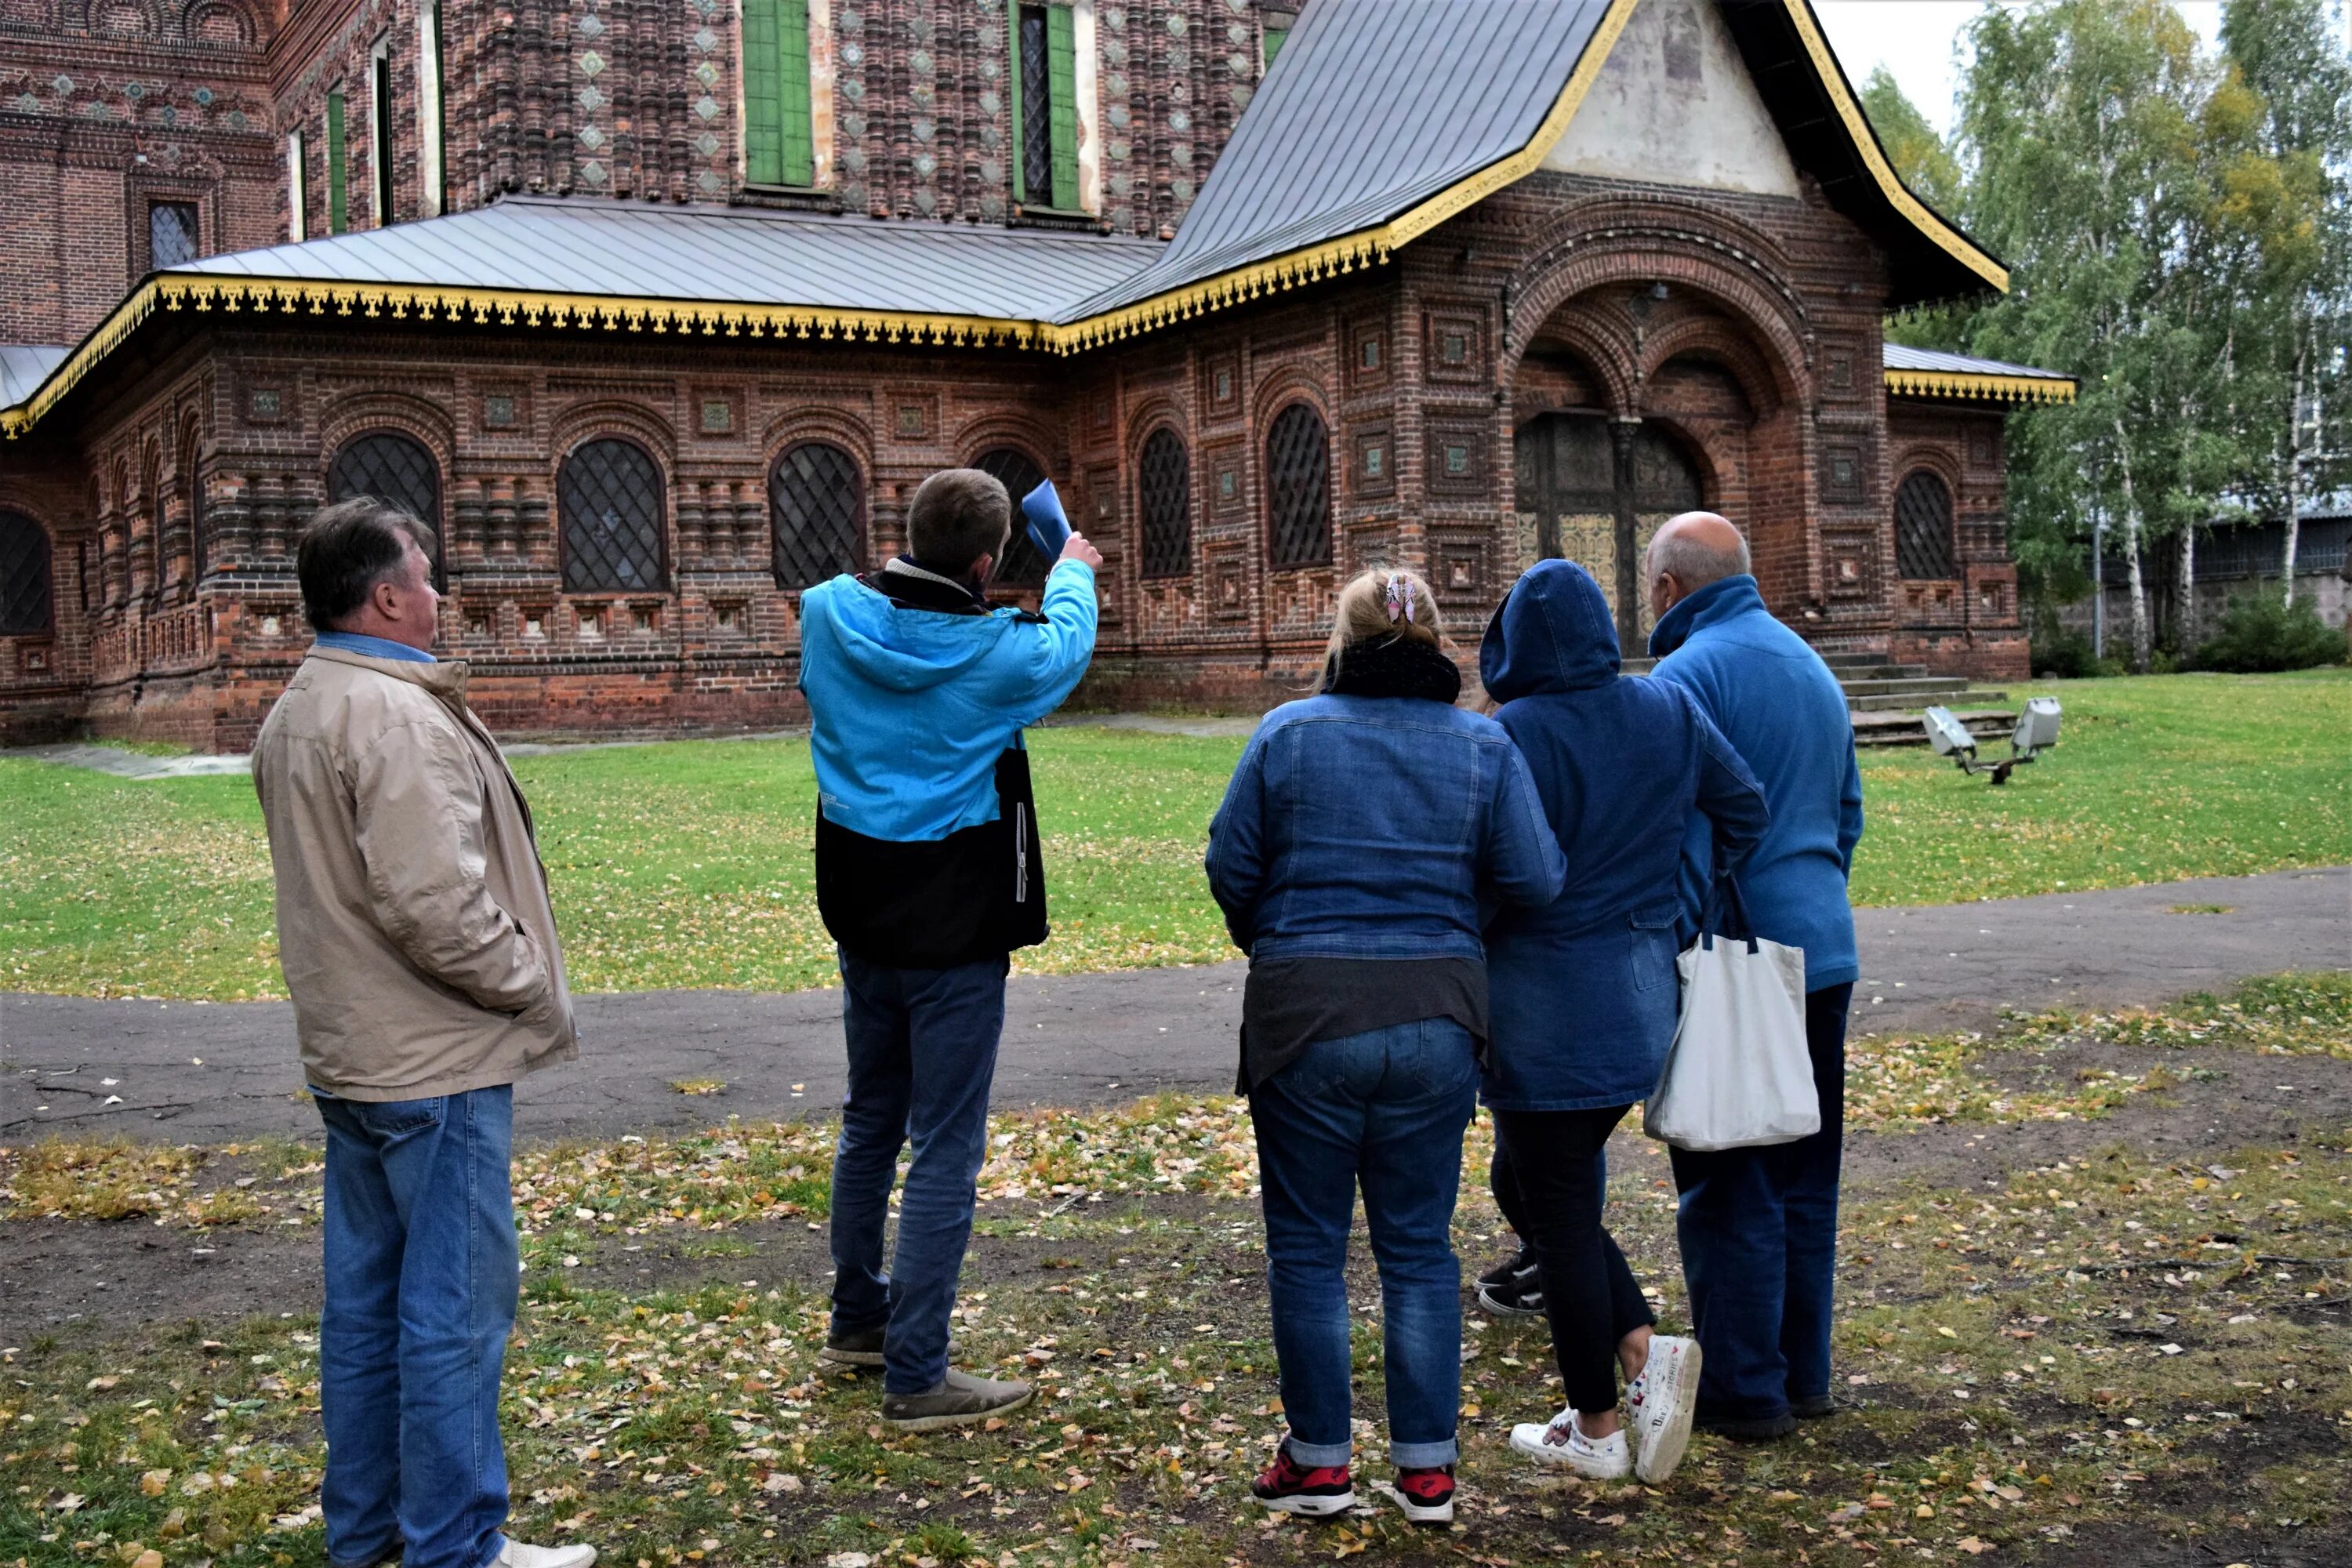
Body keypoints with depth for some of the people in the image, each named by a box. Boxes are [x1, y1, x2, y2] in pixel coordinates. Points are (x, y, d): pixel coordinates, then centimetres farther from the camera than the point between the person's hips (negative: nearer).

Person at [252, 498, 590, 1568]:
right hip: (434, 1060, -10)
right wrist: (533, 987, -12)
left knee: (367, 1295, 17)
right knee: (456, 1307, -1)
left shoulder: (296, 712, 13)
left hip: (349, 1050, 10)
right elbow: (435, 904, -26)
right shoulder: (397, 715, -20)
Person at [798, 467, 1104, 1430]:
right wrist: (1072, 572, 29)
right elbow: (1067, 642, 6)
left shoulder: (829, 613, -6)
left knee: (871, 1120, 21)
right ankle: (915, 1377, 4)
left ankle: (859, 1318, 36)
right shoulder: (995, 653, -17)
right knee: (945, 1149, 0)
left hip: (862, 918, 6)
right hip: (954, 933, -6)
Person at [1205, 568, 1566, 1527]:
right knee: (1418, 1248, 12)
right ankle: (1426, 1467, 15)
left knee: (1307, 1247, 10)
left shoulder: (1288, 733, -3)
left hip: (1304, 1015, -2)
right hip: (1436, 1017, 2)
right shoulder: (1484, 747, 1)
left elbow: (1231, 866, -2)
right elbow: (1534, 881, -4)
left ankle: (1320, 1459, 17)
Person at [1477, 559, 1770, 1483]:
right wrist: (1679, 910, 17)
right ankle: (1645, 1349, 6)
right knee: (1561, 1192, 21)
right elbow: (1743, 810, 9)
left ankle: (1597, 1430, 14)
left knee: (1558, 1209, 5)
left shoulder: (1509, 737, -17)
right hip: (1642, 1000, 7)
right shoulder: (1669, 712, 2)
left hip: (1543, 1008, -7)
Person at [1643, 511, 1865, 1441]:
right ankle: (1803, 1375, 23)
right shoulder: (1812, 667, 15)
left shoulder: (1690, 674, -13)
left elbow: (1681, 838, -18)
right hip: (1824, 955, 8)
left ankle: (1745, 1392, 6)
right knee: (1803, 1178, 15)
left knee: (1729, 1187, 0)